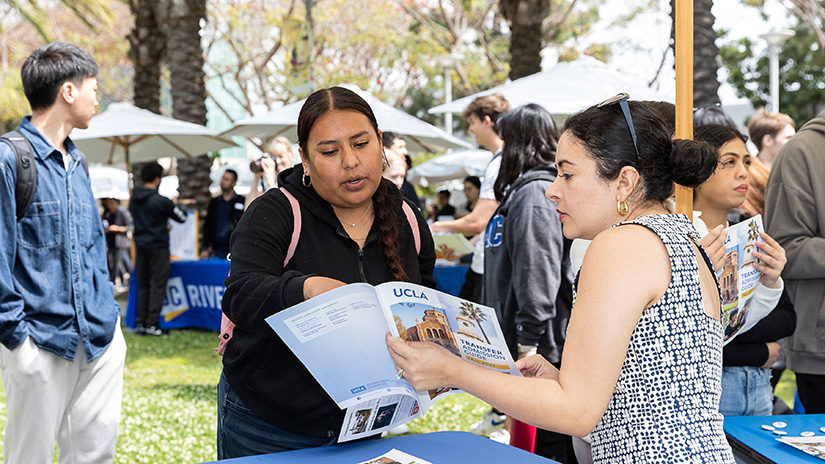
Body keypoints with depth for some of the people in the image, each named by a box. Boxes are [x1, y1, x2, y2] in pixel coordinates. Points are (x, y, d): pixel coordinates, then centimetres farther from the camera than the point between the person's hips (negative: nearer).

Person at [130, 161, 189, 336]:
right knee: (157, 285, -1)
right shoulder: (160, 200, -15)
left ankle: (141, 323, 11)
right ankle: (151, 324, -4)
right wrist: (181, 205, 16)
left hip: (140, 247, 6)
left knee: (142, 286, 11)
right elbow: (181, 217, -6)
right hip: (157, 247, -6)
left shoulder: (134, 199, 5)